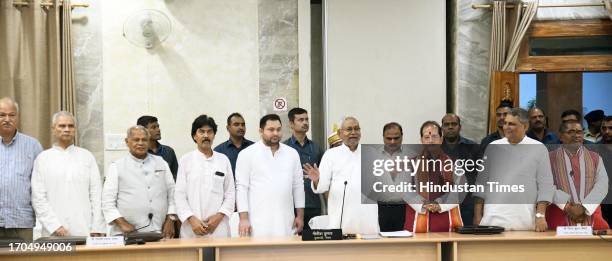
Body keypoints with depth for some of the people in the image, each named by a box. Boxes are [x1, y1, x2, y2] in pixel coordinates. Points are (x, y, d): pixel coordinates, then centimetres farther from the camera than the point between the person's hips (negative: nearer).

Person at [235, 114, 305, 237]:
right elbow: (242, 187, -3)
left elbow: (298, 185, 13)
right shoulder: (247, 154, 1)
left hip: (286, 222, 3)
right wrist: (243, 218, -9)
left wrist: (300, 216, 9)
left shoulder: (292, 153, 11)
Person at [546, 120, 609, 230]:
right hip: (560, 218, -2)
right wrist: (567, 207, -16)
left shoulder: (595, 158, 13)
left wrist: (584, 208, -14)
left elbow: (602, 185, 0)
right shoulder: (550, 158, 6)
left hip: (590, 215, 2)